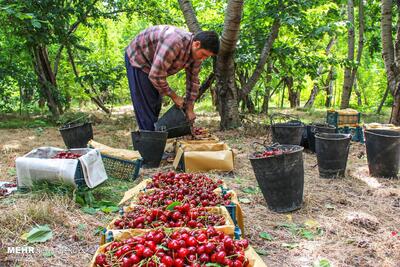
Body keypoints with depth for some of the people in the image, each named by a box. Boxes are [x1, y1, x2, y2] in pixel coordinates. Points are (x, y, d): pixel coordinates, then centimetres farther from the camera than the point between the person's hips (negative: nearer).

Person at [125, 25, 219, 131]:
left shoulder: (196, 51, -13)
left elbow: (193, 80, -1)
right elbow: (156, 75, -37)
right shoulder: (174, 43, -40)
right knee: (146, 107, -10)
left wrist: (189, 108, -1)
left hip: (154, 64, 8)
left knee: (156, 106, 11)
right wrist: (174, 97, -23)